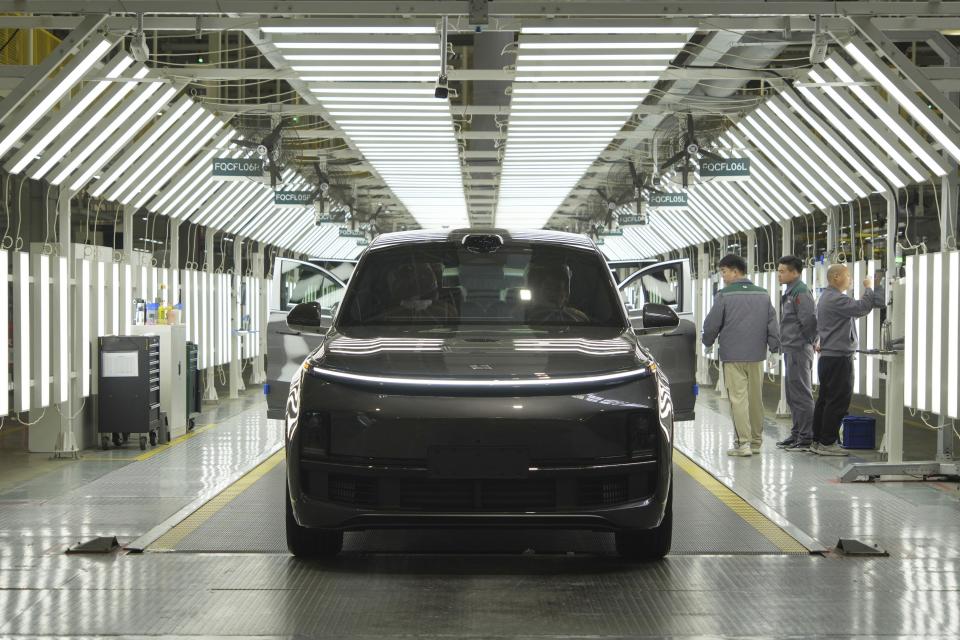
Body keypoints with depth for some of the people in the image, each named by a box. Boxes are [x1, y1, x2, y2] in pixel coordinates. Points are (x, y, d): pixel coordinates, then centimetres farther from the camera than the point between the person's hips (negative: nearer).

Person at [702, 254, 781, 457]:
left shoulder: (724, 295, -9)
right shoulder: (763, 294, 6)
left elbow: (712, 324, -4)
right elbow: (772, 322, 8)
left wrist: (708, 342, 15)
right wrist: (774, 346, 15)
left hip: (733, 356, -5)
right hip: (757, 355, 5)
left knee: (738, 398, -4)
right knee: (756, 399, 12)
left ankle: (743, 443, -9)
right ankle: (756, 441, 18)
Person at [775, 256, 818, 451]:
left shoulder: (801, 292, -16)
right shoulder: (789, 292, 15)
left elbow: (810, 320, -23)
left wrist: (806, 341, -11)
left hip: (799, 351, -10)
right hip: (790, 350, 10)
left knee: (801, 395, -7)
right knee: (792, 395, 16)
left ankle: (806, 437, -4)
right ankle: (797, 434, 23)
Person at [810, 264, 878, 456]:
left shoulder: (826, 297, 18)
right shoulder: (836, 299, -17)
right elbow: (862, 308, -25)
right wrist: (869, 288, -11)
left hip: (827, 356, 11)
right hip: (839, 358, -11)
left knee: (825, 400, 12)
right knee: (838, 401, -8)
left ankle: (818, 441, 15)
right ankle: (827, 443, -7)